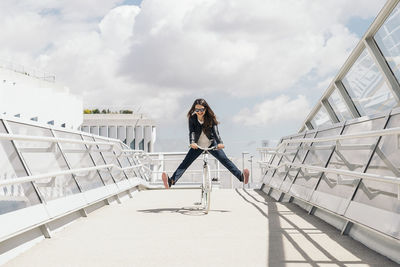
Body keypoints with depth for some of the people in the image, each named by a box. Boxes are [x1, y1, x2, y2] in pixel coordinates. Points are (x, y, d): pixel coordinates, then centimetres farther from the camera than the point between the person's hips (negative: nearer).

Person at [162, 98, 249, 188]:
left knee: (224, 159, -13)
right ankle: (171, 181, -25)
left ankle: (241, 176, -17)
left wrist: (220, 143, -43)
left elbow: (215, 131, -24)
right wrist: (192, 142, -44)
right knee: (186, 162, -13)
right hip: (198, 145, 0)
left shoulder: (211, 118, -14)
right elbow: (192, 131, -22)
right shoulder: (192, 118, -12)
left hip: (211, 144, 0)